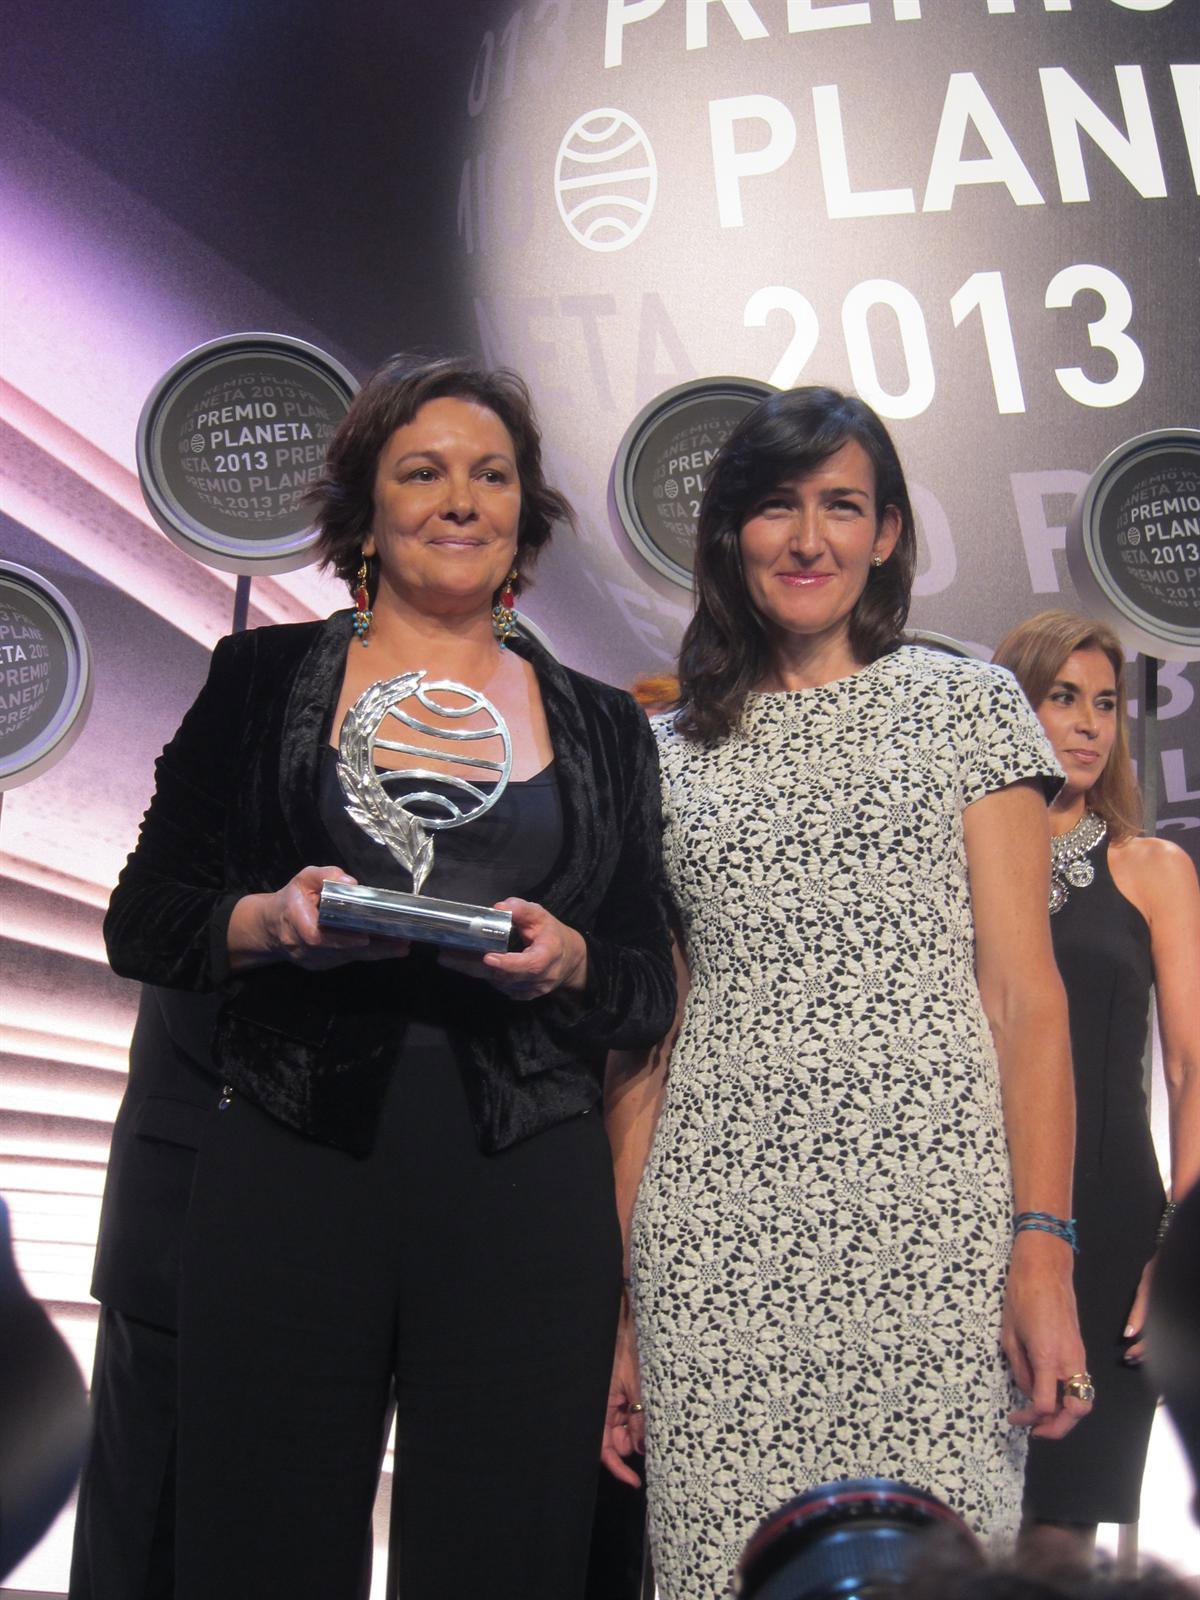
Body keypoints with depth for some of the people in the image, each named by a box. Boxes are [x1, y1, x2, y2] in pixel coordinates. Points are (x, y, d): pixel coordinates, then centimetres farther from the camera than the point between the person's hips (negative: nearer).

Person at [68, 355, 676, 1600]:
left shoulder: (604, 728, 13)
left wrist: (567, 960, -9)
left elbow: (650, 989, 12)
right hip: (286, 1176, -1)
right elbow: (142, 923, 7)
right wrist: (270, 921, -12)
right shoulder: (265, 680, 9)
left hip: (526, 1192, 1)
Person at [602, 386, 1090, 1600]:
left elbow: (1025, 995, 2)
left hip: (932, 1217, -1)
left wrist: (1044, 1245, -8)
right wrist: (623, 1296, 7)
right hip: (716, 1240, 2)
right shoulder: (668, 753, 12)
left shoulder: (970, 707, 8)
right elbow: (643, 1043, 11)